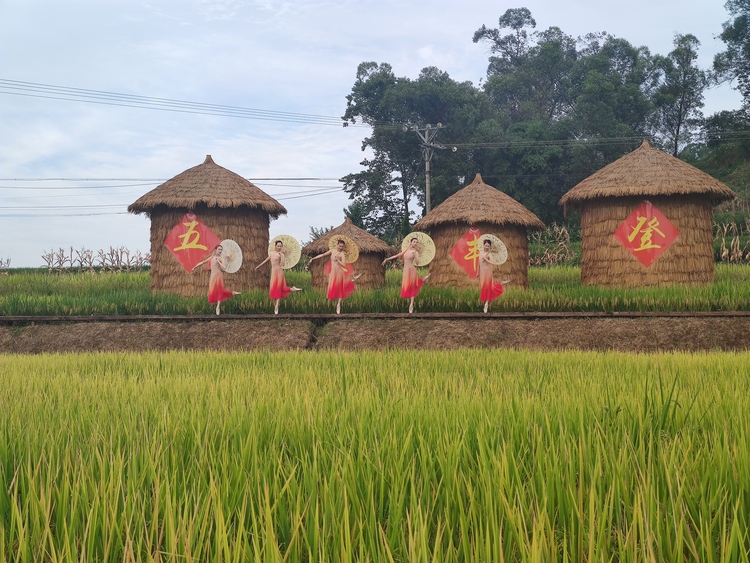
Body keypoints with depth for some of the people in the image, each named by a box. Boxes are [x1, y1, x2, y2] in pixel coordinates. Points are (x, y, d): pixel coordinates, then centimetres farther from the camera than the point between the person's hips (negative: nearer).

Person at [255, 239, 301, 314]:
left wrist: (282, 254, -21)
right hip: (273, 272, 6)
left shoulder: (281, 254, -7)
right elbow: (266, 260, 25)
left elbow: (282, 263, -21)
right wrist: (258, 266, 31)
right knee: (273, 288, 1)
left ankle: (276, 307, -2)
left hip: (279, 271, -6)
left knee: (278, 288, -3)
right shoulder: (272, 253, 12)